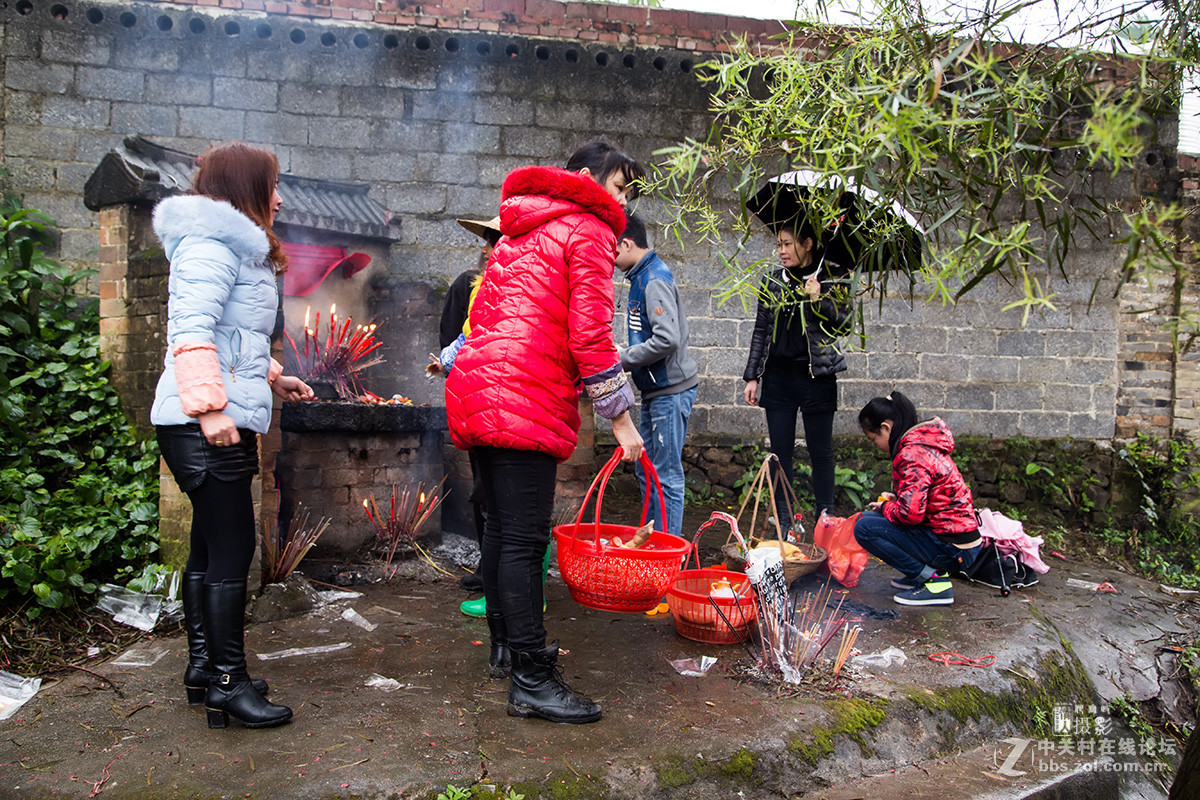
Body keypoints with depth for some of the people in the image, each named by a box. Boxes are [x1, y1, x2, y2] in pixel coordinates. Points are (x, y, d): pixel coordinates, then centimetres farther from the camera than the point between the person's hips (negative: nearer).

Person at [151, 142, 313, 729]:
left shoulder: (235, 247, 24)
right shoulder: (210, 243, -10)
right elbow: (192, 330, -21)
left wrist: (270, 377, 30)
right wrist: (211, 404, -27)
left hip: (221, 421, 11)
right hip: (203, 425, -11)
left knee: (210, 544, 15)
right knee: (232, 547, -7)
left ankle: (203, 666, 26)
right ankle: (227, 683, 1)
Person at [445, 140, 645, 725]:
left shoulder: (520, 230, 27)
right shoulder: (589, 230, -1)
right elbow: (589, 336, -11)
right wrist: (620, 419, -6)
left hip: (474, 390, 10)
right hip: (525, 401, -10)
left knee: (502, 526, 18)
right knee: (524, 539, -9)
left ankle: (505, 641, 32)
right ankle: (531, 681, -4)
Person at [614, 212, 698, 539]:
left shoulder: (655, 279, -16)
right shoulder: (643, 276, 15)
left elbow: (667, 340, -26)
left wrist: (621, 360, -17)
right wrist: (623, 355, 10)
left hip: (671, 390, -10)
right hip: (655, 390, 10)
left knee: (667, 474, -4)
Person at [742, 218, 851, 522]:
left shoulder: (830, 280, 0)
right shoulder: (773, 281, 9)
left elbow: (843, 324, -2)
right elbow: (760, 331, 12)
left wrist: (819, 300, -17)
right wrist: (752, 377, 8)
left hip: (816, 375, -3)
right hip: (778, 376, 3)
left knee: (820, 451, 3)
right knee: (780, 451, 5)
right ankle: (783, 523, 13)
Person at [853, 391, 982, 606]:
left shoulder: (912, 454, -20)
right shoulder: (925, 443, 11)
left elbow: (910, 513, -27)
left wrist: (885, 507, -6)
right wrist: (894, 500, 11)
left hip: (954, 549, -10)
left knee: (865, 528, -15)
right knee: (868, 517, 16)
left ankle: (934, 580, -9)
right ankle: (918, 573, 12)